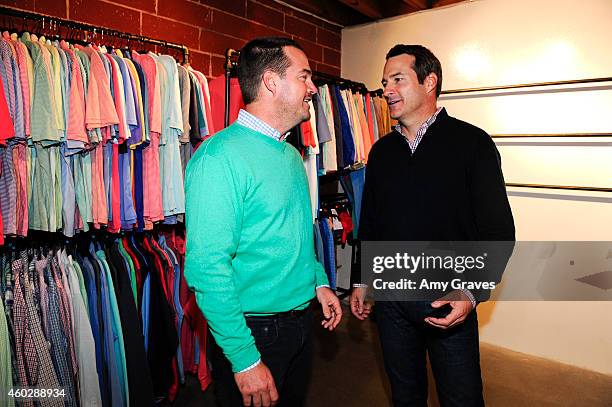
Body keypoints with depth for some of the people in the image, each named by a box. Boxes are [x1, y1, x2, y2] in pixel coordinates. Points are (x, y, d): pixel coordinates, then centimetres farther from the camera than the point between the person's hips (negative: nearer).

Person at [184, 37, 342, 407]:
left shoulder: (291, 154, 7)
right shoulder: (221, 157, -21)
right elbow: (206, 267, -25)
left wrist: (319, 281, 10)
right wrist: (245, 359, -22)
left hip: (302, 320, 8)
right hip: (254, 332, -8)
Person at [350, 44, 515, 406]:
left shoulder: (471, 143, -8)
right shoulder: (381, 150, 7)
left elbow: (498, 229, -11)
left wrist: (471, 292, -20)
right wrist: (360, 281, 12)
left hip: (450, 299, -4)